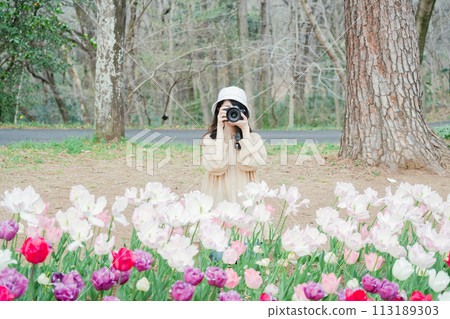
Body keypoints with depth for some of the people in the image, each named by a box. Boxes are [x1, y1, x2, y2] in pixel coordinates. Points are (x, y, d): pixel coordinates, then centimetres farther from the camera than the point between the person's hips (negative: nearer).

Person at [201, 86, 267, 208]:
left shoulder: (253, 138, 8)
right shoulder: (209, 139, 7)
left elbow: (250, 165, -8)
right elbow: (215, 168, -9)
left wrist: (245, 131, -4)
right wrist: (220, 130, -5)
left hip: (245, 198, 0)